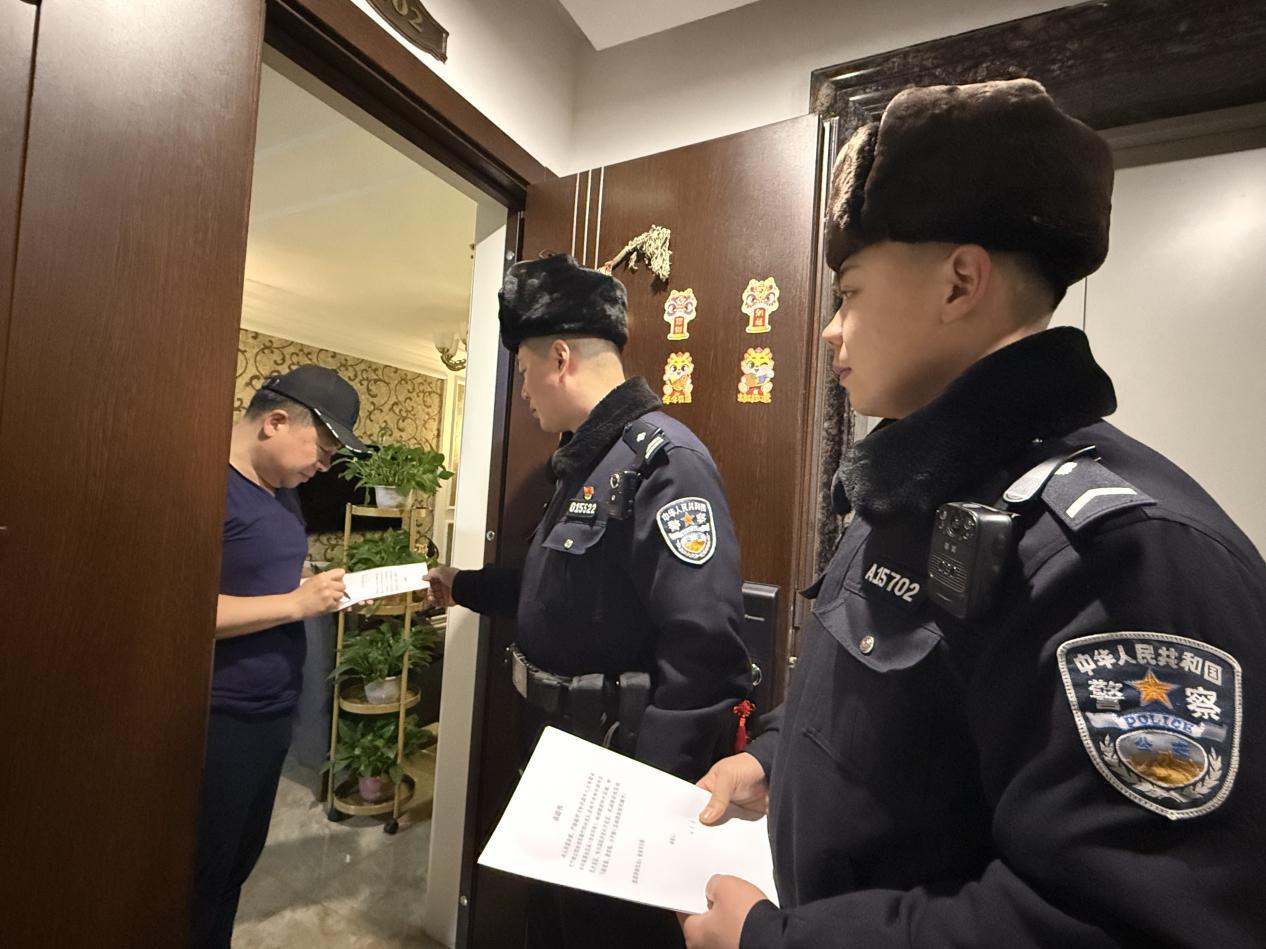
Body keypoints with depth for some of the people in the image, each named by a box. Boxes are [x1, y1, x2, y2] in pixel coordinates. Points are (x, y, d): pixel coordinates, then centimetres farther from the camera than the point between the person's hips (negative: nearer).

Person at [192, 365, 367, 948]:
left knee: (235, 871, 24)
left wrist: (321, 589, 0)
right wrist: (297, 602, -24)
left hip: (271, 715, 8)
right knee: (199, 885, 13)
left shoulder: (282, 491, 9)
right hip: (217, 723, -8)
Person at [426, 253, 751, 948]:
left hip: (619, 766, -9)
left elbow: (701, 651, -30)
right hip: (562, 754, 9)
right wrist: (462, 587, 26)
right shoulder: (585, 461, 8)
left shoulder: (662, 458, -24)